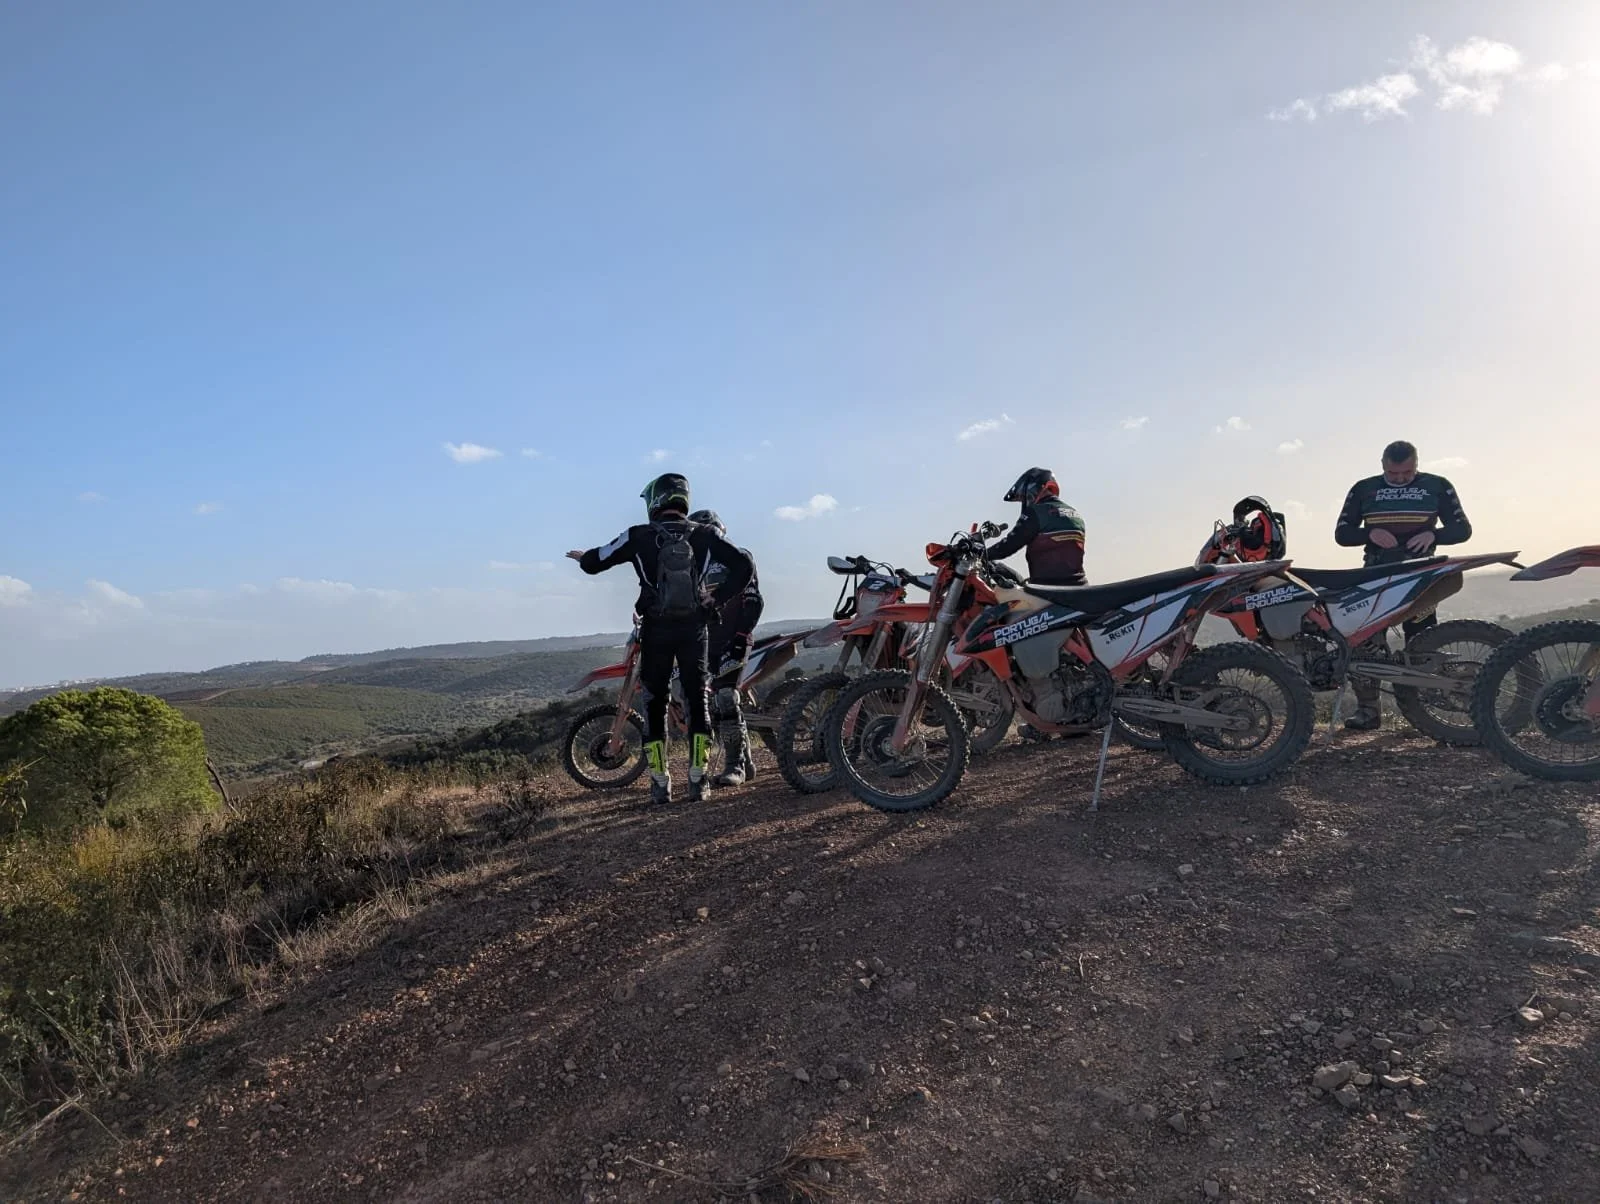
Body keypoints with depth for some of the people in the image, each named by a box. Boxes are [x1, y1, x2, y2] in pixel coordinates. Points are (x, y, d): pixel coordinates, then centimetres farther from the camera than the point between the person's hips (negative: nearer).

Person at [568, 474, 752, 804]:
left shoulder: (639, 536, -4)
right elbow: (743, 566, -2)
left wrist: (582, 557, 26)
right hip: (694, 626, 2)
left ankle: (660, 784, 8)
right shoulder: (704, 535, 2)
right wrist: (718, 599, 4)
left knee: (655, 704, 8)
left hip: (656, 629, -1)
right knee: (698, 702, 7)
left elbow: (594, 562, 3)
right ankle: (698, 781, 3)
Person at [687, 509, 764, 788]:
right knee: (719, 705, 4)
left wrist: (740, 639, -16)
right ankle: (745, 763, 14)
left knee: (726, 698, -19)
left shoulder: (739, 558, 2)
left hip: (733, 641, -7)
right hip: (707, 643, 7)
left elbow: (753, 602, -7)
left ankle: (734, 766, -14)